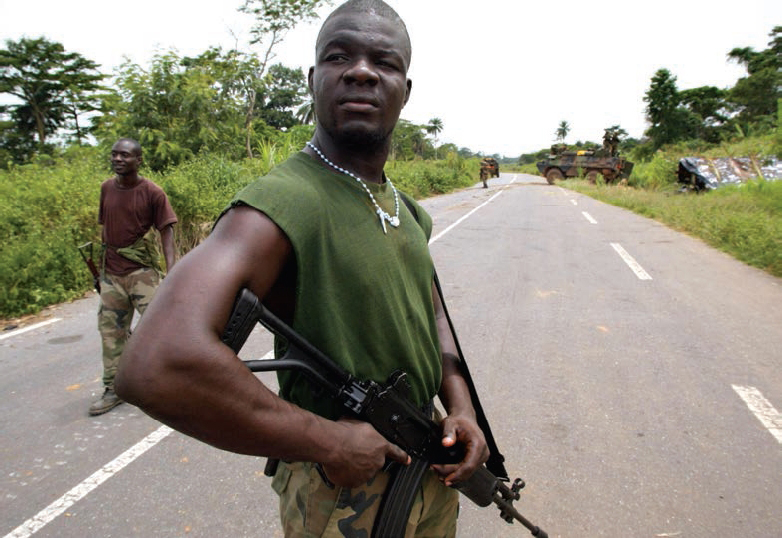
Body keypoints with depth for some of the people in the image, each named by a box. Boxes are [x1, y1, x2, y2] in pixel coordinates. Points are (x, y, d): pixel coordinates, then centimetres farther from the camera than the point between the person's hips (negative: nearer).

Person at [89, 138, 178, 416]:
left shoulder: (153, 193, -8)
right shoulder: (106, 188, 8)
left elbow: (166, 234, -10)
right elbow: (106, 228, 16)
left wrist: (172, 273, -20)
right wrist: (102, 265, 16)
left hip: (141, 272, -5)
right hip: (111, 274, 6)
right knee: (111, 331, 9)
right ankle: (113, 389, 22)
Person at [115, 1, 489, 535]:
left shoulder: (410, 212, 2)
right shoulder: (283, 202, -25)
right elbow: (157, 365, -37)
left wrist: (460, 404, -1)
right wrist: (329, 442, -27)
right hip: (343, 491, -7)